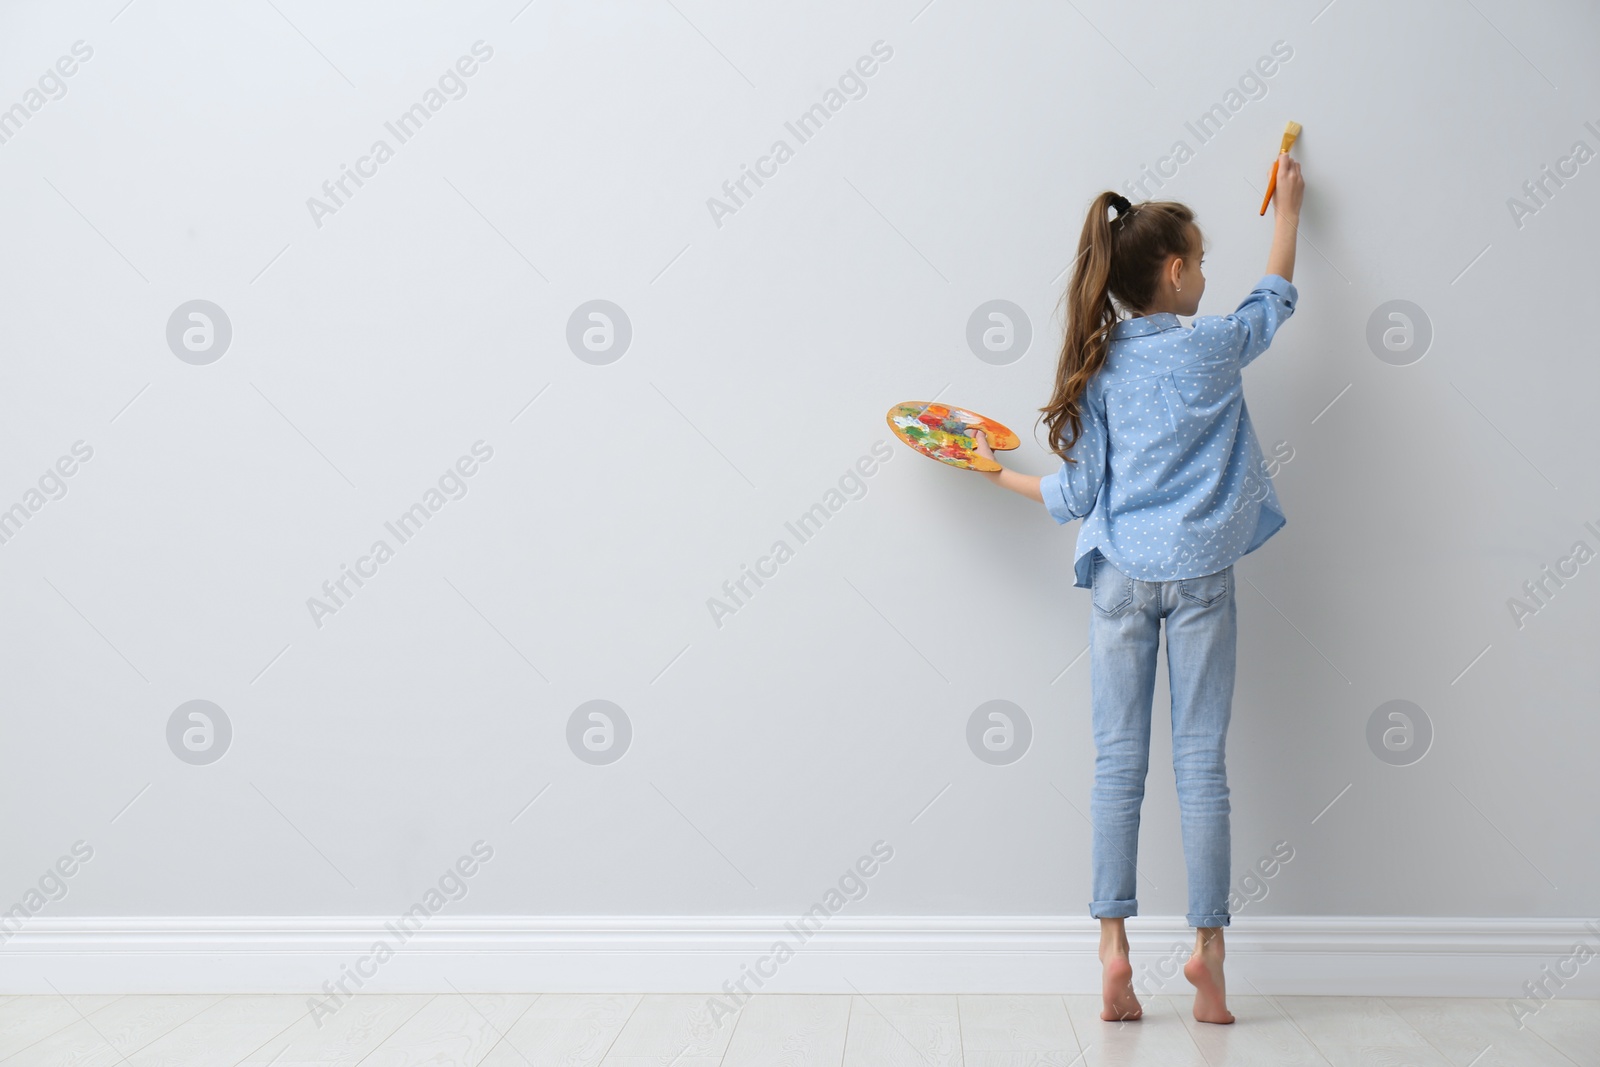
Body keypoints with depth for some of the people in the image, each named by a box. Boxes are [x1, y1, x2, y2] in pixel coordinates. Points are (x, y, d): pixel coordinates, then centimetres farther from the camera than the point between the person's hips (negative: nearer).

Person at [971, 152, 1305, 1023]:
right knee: (1201, 761, 3)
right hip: (1200, 574, -1)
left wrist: (1000, 473, 17)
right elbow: (1275, 298, 21)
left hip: (1120, 574, 1)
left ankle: (1113, 946, 2)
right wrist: (1287, 209, 35)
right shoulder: (1213, 347, -2)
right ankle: (1207, 945, 6)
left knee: (1119, 759, 4)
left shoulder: (1099, 365, 1)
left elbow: (1078, 495, 0)